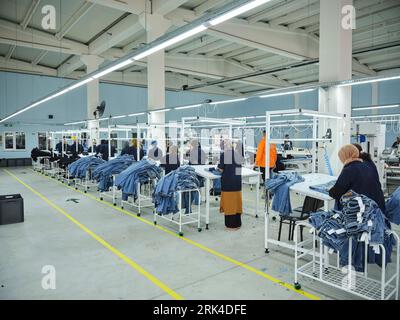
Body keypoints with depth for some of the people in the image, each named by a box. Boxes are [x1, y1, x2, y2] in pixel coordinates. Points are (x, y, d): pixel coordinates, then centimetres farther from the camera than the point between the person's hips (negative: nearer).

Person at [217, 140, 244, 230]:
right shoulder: (238, 154, 6)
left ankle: (231, 225, 8)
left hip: (227, 181, -5)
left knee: (229, 201, 2)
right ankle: (237, 223, 21)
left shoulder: (224, 154, -9)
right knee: (237, 201, 12)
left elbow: (221, 169, -9)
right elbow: (239, 166, 12)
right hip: (237, 181, 5)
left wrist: (218, 166, 11)